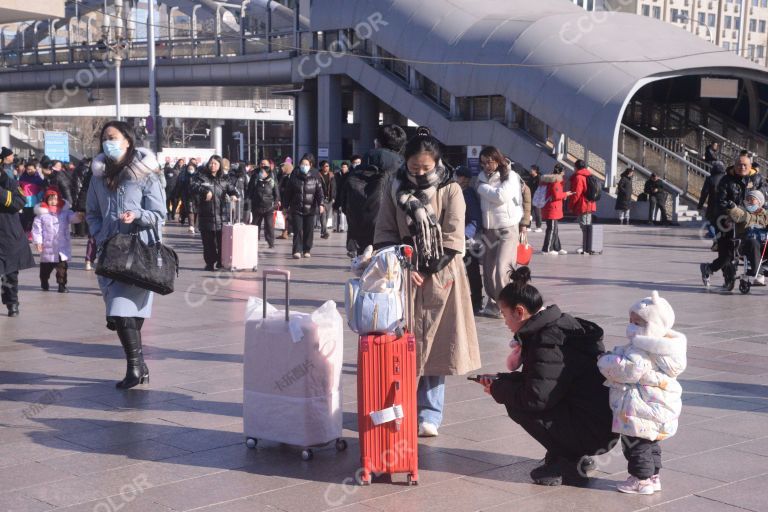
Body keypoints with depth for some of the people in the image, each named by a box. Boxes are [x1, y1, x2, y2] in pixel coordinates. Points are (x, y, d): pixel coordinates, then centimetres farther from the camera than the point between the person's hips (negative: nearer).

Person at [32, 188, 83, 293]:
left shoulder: (65, 211, 3)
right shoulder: (41, 214, -4)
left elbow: (72, 217, -12)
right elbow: (36, 229, -4)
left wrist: (77, 217, -37)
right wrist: (37, 241, -11)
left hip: (62, 247, 1)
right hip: (48, 247, -1)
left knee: (62, 266, -1)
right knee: (46, 266, 16)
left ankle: (62, 285, 5)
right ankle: (44, 282, 38)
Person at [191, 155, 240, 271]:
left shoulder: (223, 180, 13)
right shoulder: (202, 177, 5)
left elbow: (232, 189, 9)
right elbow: (194, 187, -10)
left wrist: (234, 195, -15)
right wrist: (205, 191, -27)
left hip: (221, 215, 2)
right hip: (206, 215, -2)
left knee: (222, 241, 0)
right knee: (208, 241, 1)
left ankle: (221, 261, 12)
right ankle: (210, 262, 11)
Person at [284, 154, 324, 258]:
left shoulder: (315, 176, 2)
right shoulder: (294, 176, 4)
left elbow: (319, 191, -3)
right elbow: (288, 191, 9)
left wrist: (320, 204, -15)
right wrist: (287, 205, 9)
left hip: (310, 208, 0)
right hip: (296, 208, 0)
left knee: (309, 230, 4)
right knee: (298, 230, -8)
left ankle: (307, 250, 16)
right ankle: (297, 251, -9)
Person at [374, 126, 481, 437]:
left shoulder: (450, 191, -2)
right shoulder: (395, 190, 4)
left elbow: (453, 238, -7)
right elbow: (384, 235, 3)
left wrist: (426, 269, -11)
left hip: (440, 277, -2)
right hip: (404, 276, 2)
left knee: (435, 345, 0)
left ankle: (429, 414, 8)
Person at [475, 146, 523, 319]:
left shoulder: (510, 176, -5)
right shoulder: (482, 177, 10)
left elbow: (501, 196, -18)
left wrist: (481, 187, -7)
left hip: (508, 229, -5)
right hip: (488, 229, 5)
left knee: (501, 270, -14)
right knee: (488, 270, 6)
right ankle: (493, 304, 19)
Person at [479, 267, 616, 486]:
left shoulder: (548, 341, -19)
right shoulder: (562, 324, 12)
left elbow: (536, 397, -22)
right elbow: (540, 379, 23)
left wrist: (498, 390, -5)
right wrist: (499, 380, 18)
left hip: (592, 433, -10)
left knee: (517, 404, -7)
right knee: (518, 395, 18)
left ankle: (568, 462, -1)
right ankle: (573, 458, 15)